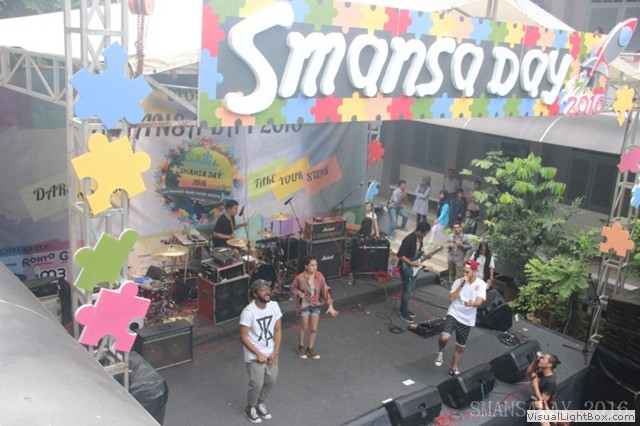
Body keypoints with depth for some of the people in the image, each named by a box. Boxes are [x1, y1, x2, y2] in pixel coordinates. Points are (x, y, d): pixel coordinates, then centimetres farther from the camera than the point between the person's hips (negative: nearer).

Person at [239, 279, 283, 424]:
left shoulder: (274, 306, -9)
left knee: (271, 381, 17)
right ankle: (250, 408, 31)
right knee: (257, 384, 3)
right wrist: (259, 354, -17)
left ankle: (260, 404, 42)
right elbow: (243, 337, -18)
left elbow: (278, 330, 0)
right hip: (255, 356, -5)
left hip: (271, 352, 6)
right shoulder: (248, 312, -25)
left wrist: (275, 352, -5)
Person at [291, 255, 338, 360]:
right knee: (304, 328, 12)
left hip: (316, 305, 3)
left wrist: (330, 306, -11)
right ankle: (301, 347, 37)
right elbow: (293, 288, -2)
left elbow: (325, 291, -8)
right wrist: (298, 293, -23)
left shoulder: (319, 276, -13)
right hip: (304, 305, -3)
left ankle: (310, 349, 32)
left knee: (314, 329, 11)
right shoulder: (300, 278, -21)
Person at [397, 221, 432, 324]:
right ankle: (403, 313, 11)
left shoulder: (419, 238, 1)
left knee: (410, 289, 17)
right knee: (407, 291, -2)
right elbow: (400, 255, -25)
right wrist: (411, 263, -26)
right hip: (406, 267, -9)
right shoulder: (408, 240, -26)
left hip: (415, 267, 9)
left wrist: (424, 256, 1)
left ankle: (404, 309, 31)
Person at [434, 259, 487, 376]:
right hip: (453, 314, -1)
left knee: (460, 348, 12)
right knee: (444, 337, -26)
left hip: (467, 320, 2)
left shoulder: (481, 284, -5)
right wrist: (461, 285, -21)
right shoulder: (458, 281, -4)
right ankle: (440, 351, 7)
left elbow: (479, 302, -18)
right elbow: (451, 298, -14)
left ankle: (454, 369, 33)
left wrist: (471, 303, -40)